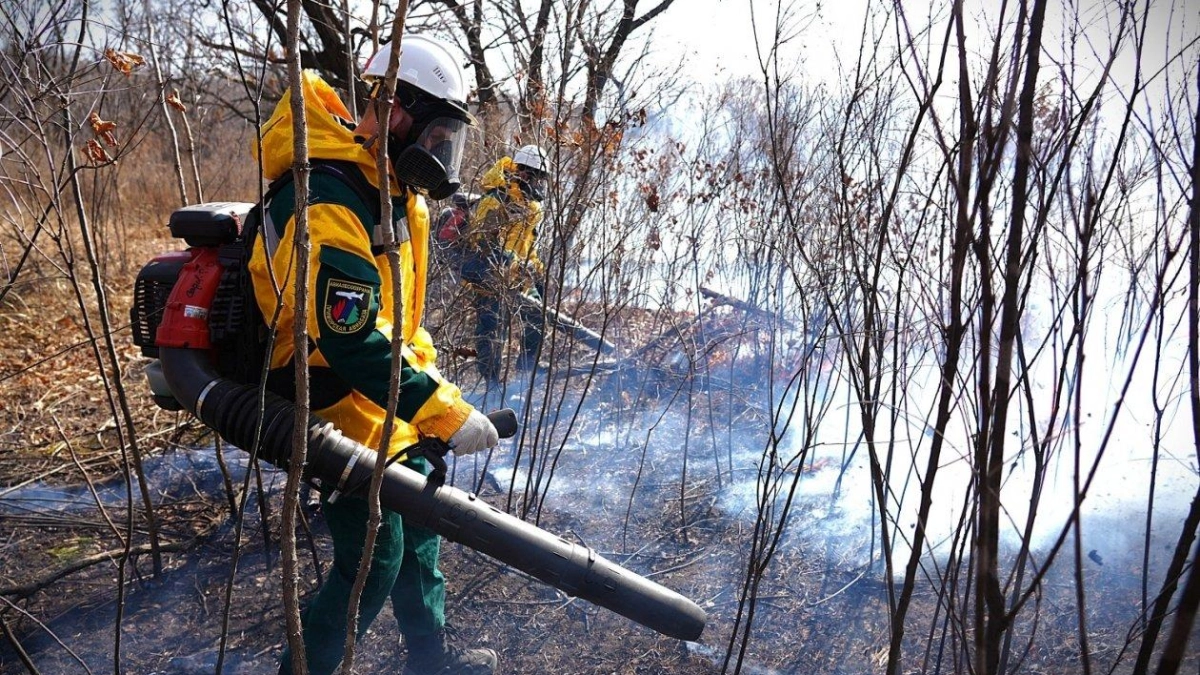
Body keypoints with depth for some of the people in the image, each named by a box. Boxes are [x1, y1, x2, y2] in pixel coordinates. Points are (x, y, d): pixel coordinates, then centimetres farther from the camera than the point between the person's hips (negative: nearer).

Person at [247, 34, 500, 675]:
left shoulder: (390, 192, 5)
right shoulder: (330, 206, -26)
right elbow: (352, 345, -32)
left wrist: (433, 377, 7)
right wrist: (445, 413, -31)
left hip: (387, 405, 10)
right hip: (344, 411, -10)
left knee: (419, 521, 20)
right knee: (374, 559, -1)